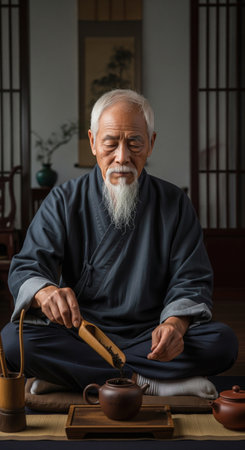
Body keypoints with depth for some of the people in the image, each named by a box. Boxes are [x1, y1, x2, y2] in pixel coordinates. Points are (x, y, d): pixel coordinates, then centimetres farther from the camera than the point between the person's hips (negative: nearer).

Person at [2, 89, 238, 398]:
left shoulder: (175, 204, 5)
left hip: (148, 336, 1)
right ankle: (145, 381, -24)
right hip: (79, 335, -1)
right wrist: (45, 292, -34)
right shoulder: (63, 202, 2)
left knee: (222, 341, -26)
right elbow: (26, 267, -8)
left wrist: (175, 323, -23)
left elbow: (191, 280, 1)